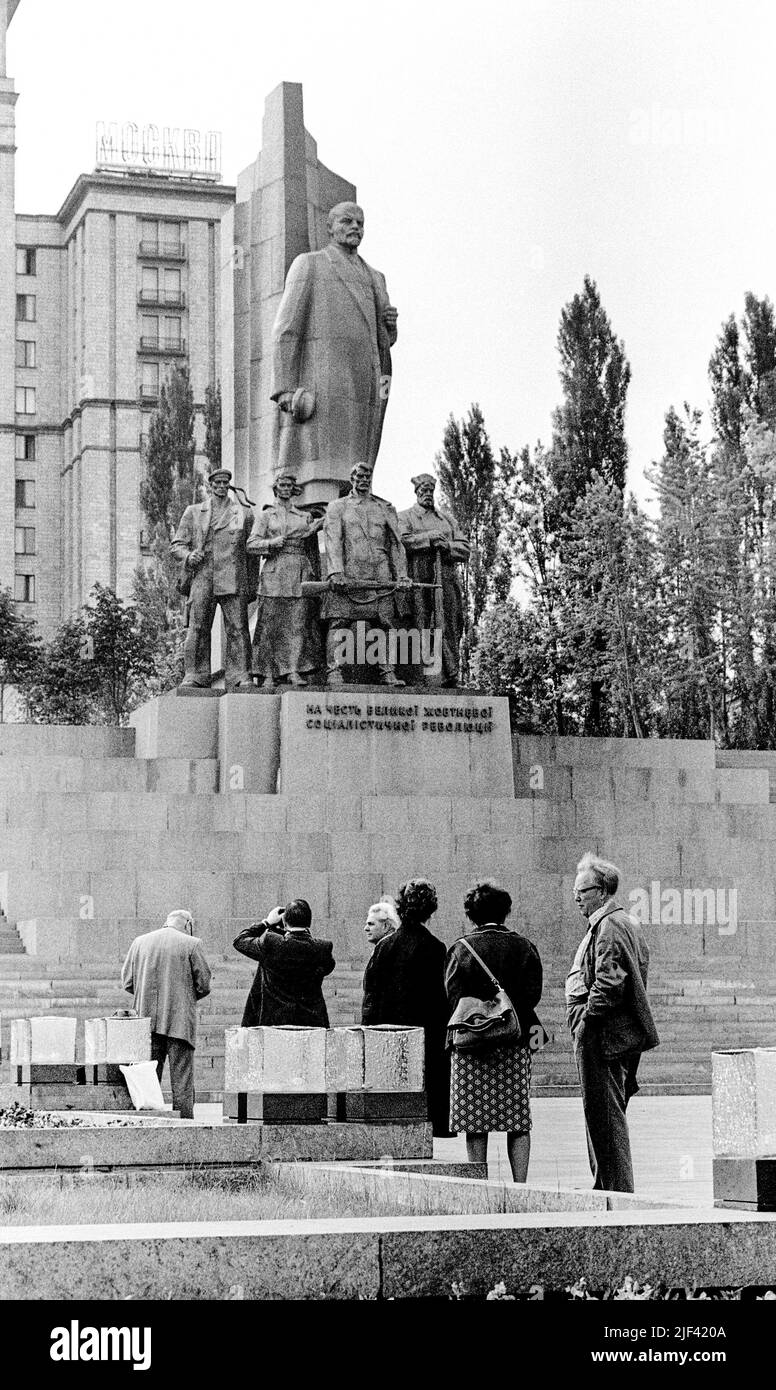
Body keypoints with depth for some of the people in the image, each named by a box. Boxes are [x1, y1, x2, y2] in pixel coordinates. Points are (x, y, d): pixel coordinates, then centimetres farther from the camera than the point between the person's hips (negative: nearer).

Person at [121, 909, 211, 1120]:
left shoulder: (139, 942, 7)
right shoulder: (191, 944, -4)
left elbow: (127, 982, 9)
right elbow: (203, 985, -3)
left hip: (147, 1021, 4)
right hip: (179, 1021, -3)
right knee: (181, 1080, 1)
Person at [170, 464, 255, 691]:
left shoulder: (244, 513, 13)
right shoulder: (193, 512, 13)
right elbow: (176, 545, 12)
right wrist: (188, 556, -9)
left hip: (233, 580, 0)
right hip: (202, 578, 0)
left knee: (237, 629, -5)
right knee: (197, 628, -4)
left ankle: (241, 678, -3)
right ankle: (194, 675, 1)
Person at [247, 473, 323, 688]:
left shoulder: (305, 517, 18)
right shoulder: (265, 516, 11)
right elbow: (252, 545, 2)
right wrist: (272, 543, -12)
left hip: (299, 573, 2)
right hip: (274, 571, -2)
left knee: (298, 623, -7)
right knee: (270, 624, -6)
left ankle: (294, 670, -10)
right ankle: (267, 673, -5)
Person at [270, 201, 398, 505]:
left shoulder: (374, 279, 26)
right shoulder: (308, 265, 9)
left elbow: (383, 342, 31)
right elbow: (286, 330, 1)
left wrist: (390, 326, 6)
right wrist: (286, 389, -11)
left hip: (364, 390, 6)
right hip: (321, 387, -6)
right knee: (321, 480, -17)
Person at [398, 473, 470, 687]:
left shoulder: (447, 518, 23)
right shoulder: (405, 517, 13)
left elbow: (464, 549, 15)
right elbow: (401, 541, -7)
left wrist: (447, 546, -4)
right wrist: (428, 537, -11)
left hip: (447, 580, 3)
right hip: (419, 582, -3)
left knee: (450, 629, -3)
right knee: (419, 631, -8)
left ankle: (450, 679, -3)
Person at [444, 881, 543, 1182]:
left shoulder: (461, 949, -2)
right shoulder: (524, 947, 3)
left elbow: (452, 998, -6)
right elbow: (532, 995, -2)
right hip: (516, 1044, 2)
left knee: (476, 1123, 4)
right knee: (519, 1122, 7)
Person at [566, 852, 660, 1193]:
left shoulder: (608, 927, -14)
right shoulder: (628, 923, 19)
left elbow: (609, 983, -24)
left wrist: (585, 1021, -17)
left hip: (602, 1035, -11)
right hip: (622, 1034, 11)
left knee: (605, 1115, -6)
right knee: (603, 1115, 15)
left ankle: (617, 1190, -4)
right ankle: (607, 1186, 20)